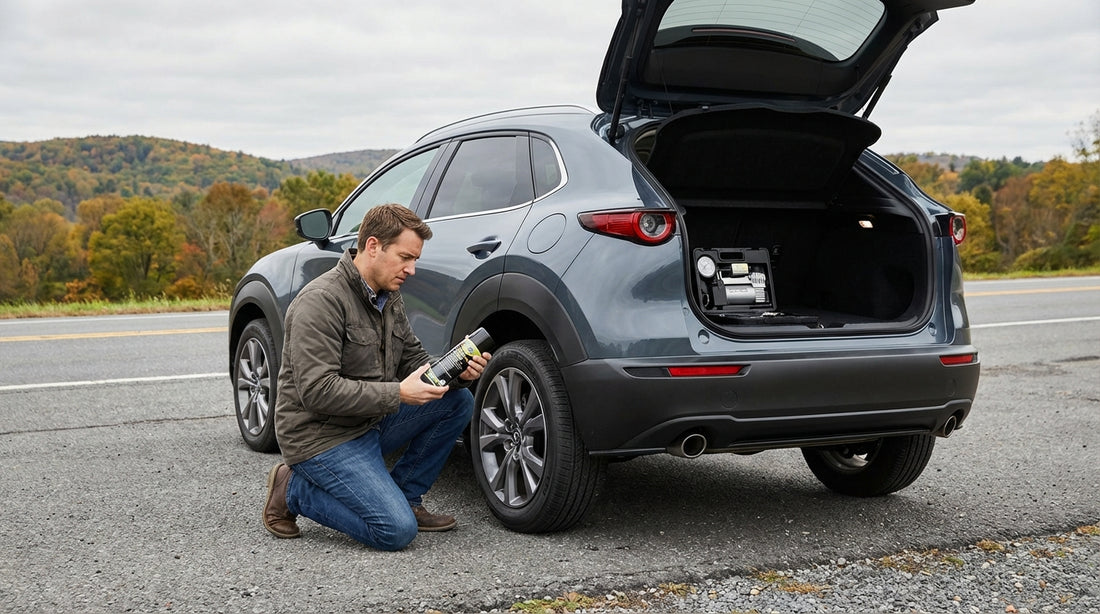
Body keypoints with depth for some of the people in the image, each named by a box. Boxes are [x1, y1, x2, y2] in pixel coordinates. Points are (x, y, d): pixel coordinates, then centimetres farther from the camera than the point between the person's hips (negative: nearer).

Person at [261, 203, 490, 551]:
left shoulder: (388, 297, 8)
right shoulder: (322, 300, -20)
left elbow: (414, 361, 13)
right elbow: (317, 390, -26)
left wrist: (457, 373, -9)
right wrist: (397, 394, -28)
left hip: (371, 423, 9)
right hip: (322, 438, -9)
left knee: (457, 400, -2)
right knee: (397, 531, -20)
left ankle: (403, 497, 7)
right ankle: (292, 491, 0)